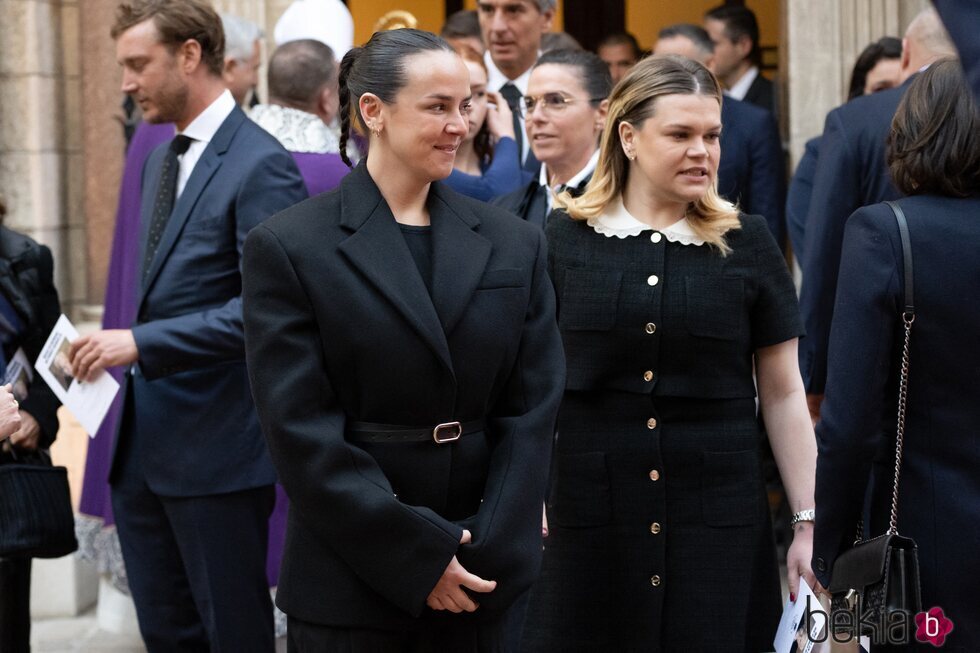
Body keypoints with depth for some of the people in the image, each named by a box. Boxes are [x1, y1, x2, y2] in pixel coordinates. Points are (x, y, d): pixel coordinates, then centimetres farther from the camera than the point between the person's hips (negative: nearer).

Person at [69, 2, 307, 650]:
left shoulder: (258, 165, -14)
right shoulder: (163, 160, 15)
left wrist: (142, 342, -22)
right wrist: (127, 344, 9)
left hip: (216, 444, -9)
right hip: (144, 443, 9)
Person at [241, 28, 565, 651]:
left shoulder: (513, 244, 7)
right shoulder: (288, 247, -4)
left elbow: (531, 412, 4)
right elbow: (301, 431, -9)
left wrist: (491, 551, -8)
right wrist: (417, 555, -13)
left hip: (482, 575, 3)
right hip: (349, 587, -3)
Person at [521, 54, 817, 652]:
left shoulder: (747, 243, 4)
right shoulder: (563, 239, 2)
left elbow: (784, 394, 6)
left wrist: (807, 522, 2)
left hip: (719, 523, 1)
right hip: (586, 521, 0)